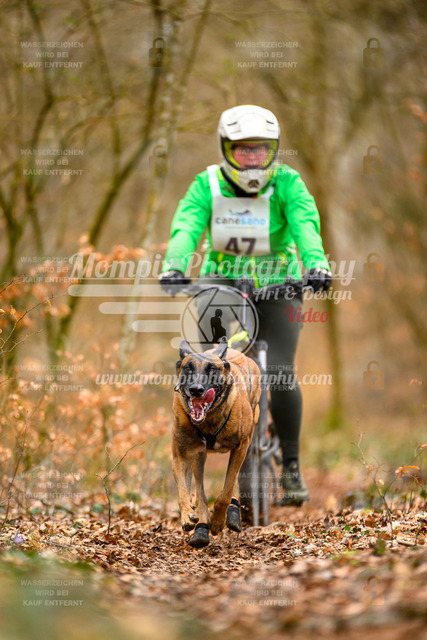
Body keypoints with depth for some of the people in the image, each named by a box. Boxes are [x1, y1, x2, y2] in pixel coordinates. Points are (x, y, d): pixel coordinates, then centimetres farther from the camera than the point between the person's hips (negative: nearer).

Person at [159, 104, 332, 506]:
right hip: (221, 288, 2)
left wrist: (316, 264, -47)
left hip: (277, 289, -2)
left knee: (280, 375, -17)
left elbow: (305, 224, -27)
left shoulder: (287, 184, -11)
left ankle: (291, 466, -3)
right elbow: (186, 226, -25)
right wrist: (173, 267, -44)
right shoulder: (207, 185, -9)